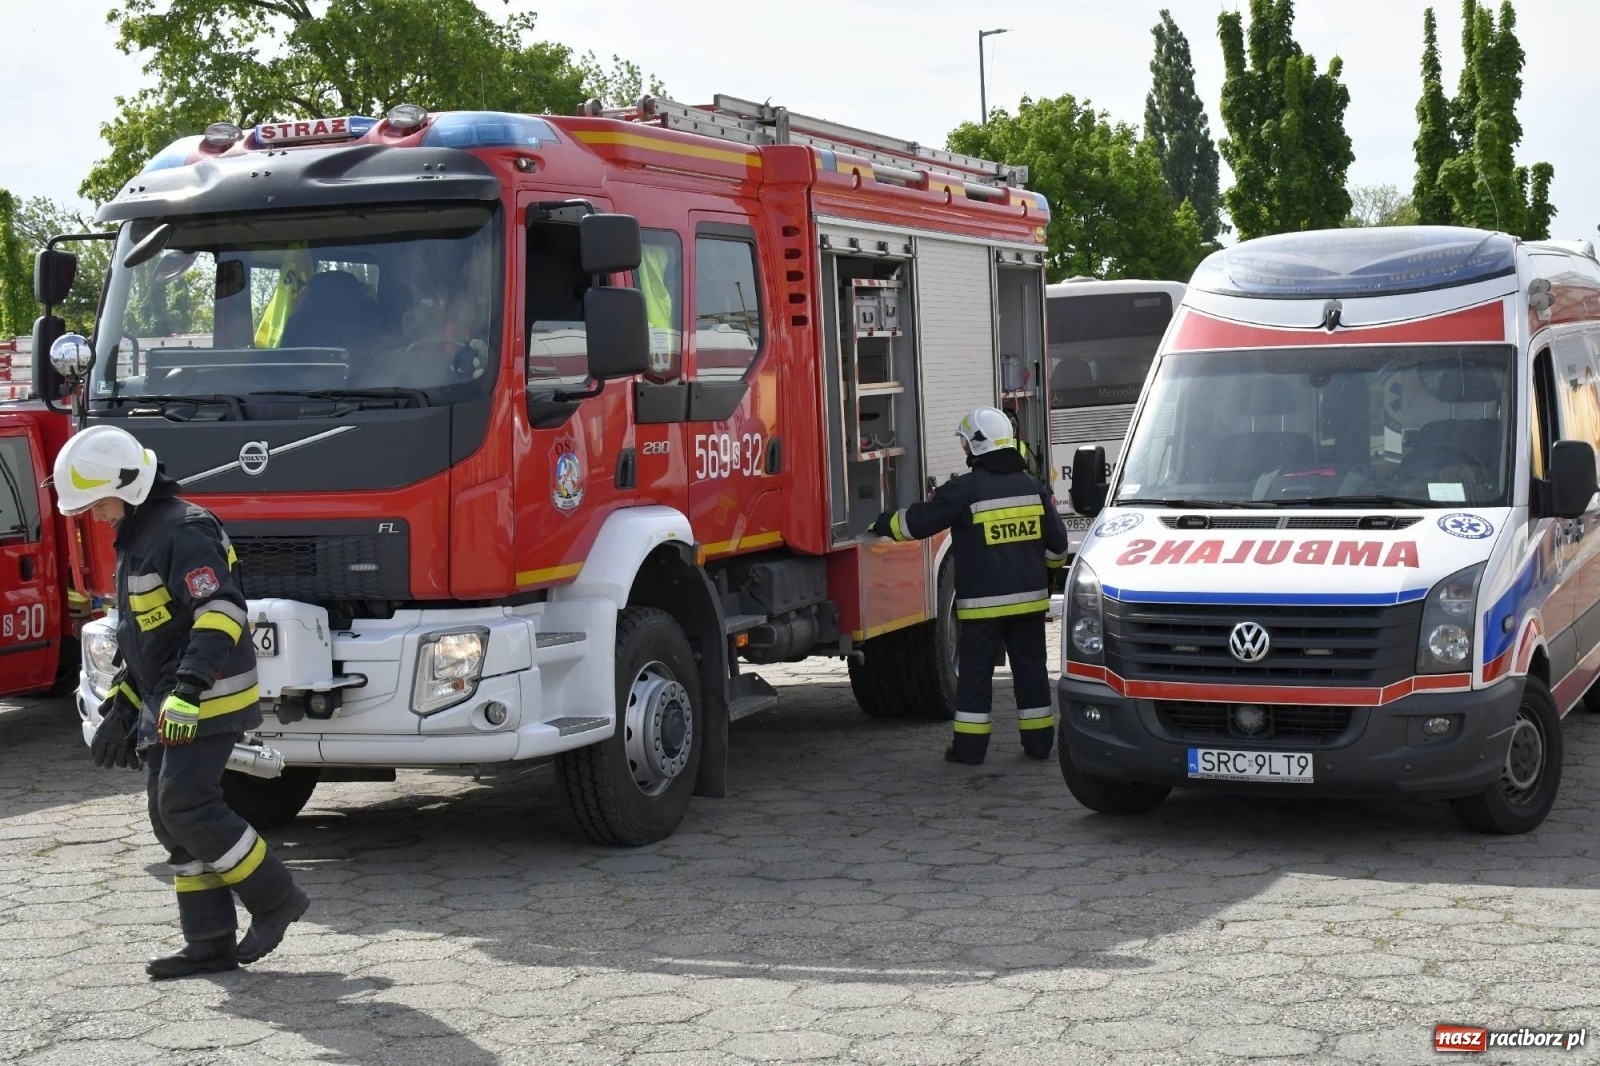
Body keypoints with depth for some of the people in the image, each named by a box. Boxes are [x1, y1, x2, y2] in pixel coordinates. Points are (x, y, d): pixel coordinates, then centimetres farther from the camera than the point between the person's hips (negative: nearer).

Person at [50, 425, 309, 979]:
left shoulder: (184, 529, -15)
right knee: (171, 816, 7)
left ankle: (275, 897, -3)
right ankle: (210, 943, 11)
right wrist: (118, 704, 27)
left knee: (187, 806, -16)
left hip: (207, 699, -10)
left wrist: (189, 688, -33)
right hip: (165, 705, 10)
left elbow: (221, 609, -26)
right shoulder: (135, 539, 18)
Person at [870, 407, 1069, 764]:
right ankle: (1038, 740, 14)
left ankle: (970, 744, 4)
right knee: (1031, 668, 11)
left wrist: (883, 524, 12)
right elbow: (1056, 542, 11)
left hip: (982, 602, -4)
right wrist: (1045, 574, 28)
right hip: (1029, 598, 5)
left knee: (976, 672, 3)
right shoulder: (1033, 487, 6)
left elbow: (916, 523, -5)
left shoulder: (964, 490, -11)